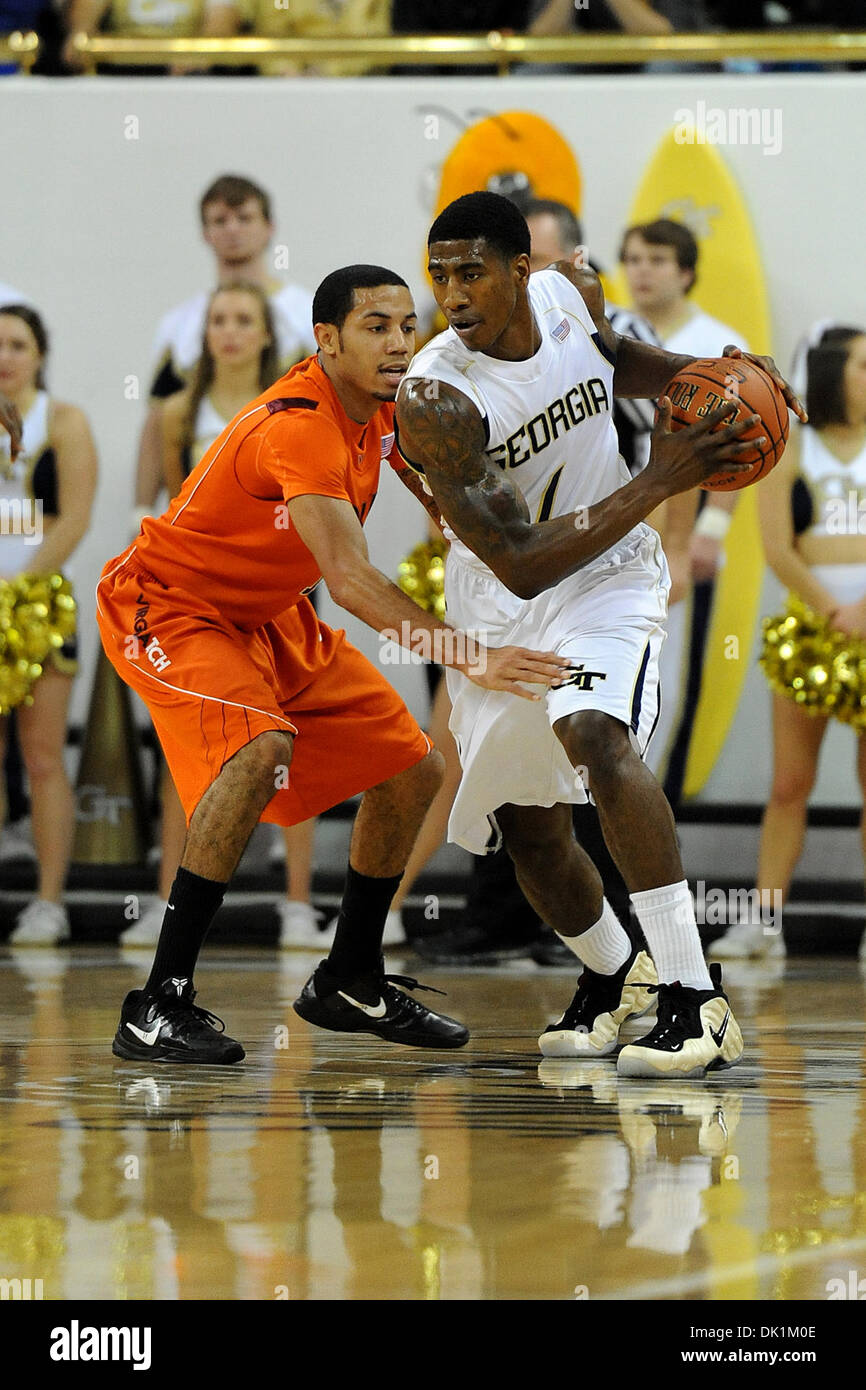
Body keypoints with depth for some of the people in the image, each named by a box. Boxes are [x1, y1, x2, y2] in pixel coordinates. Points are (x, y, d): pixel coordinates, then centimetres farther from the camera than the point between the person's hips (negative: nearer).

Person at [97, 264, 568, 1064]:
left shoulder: (379, 409, -5)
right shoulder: (300, 427, -32)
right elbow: (351, 581, -42)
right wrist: (470, 658, -51)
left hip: (268, 615, 9)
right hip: (166, 607, -9)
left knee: (412, 773, 7)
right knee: (261, 749, -35)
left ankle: (351, 983, 25)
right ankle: (157, 1008, -32)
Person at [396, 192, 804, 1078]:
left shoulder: (570, 293, -13)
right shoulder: (434, 399, -27)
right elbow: (519, 564, -29)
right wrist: (659, 482, -31)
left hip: (605, 577, 0)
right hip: (502, 604, 0)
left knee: (597, 738, -28)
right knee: (529, 832, 10)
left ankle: (696, 1001, -30)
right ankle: (614, 977, 41)